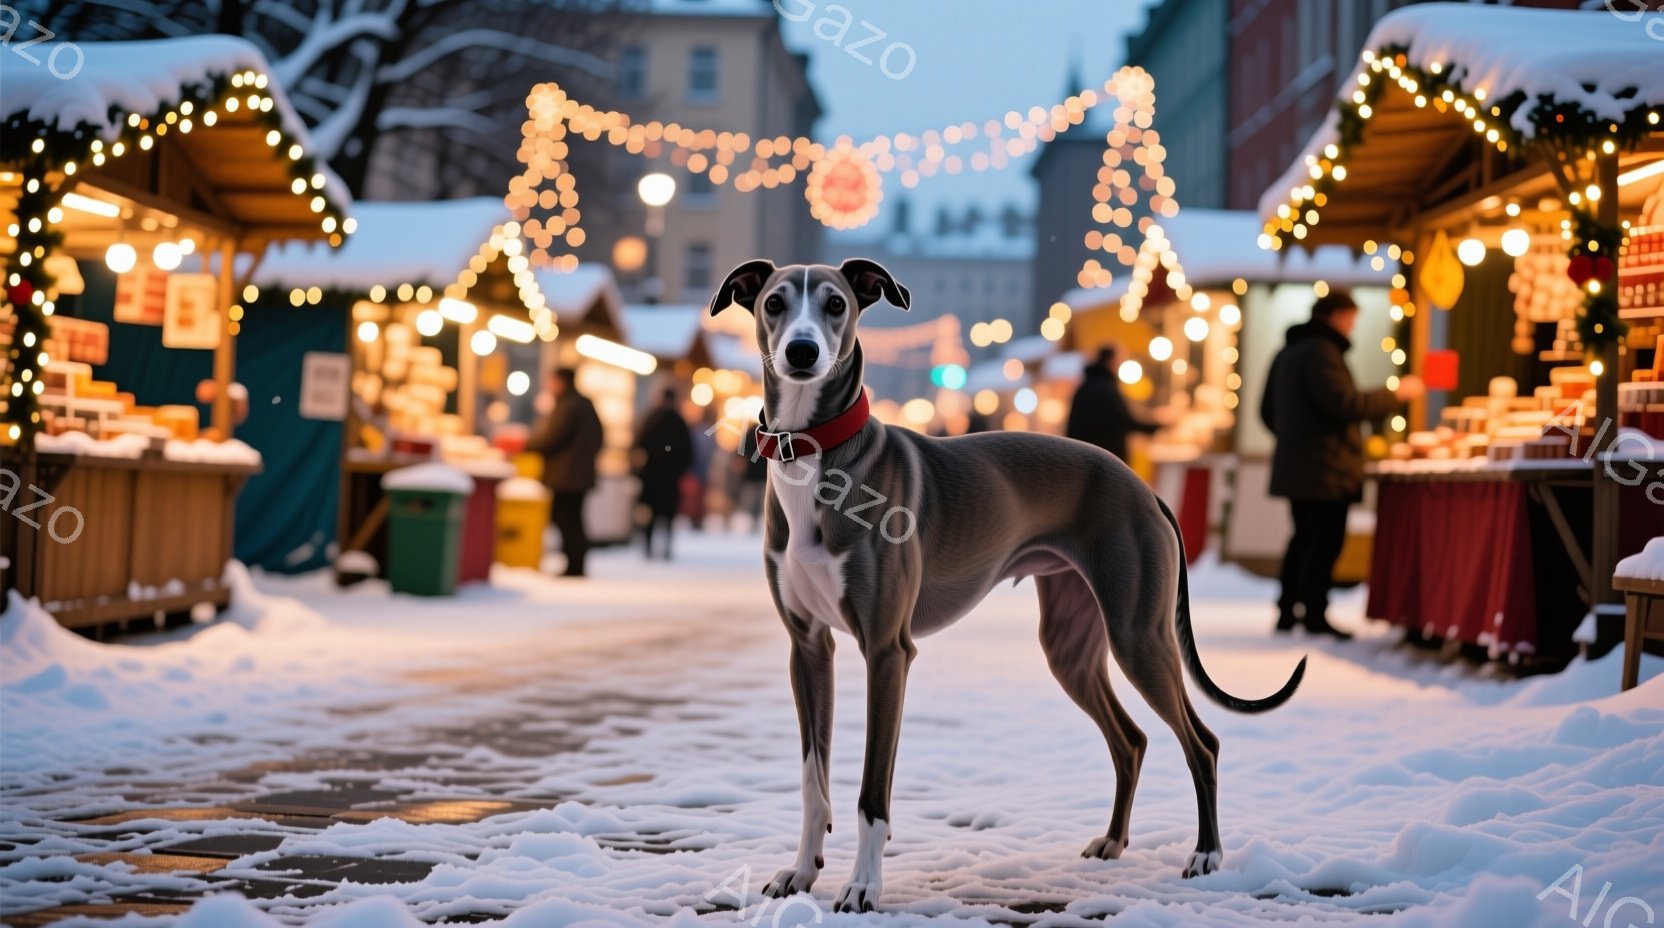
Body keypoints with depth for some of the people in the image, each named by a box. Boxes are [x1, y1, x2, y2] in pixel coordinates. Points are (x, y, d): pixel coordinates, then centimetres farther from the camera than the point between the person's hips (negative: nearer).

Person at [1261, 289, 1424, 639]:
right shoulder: (1322, 352, -15)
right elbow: (1345, 403, -23)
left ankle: (1288, 610, 18)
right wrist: (1396, 393, -14)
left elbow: (1269, 410, 22)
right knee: (1325, 542, -5)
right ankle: (1315, 613, -3)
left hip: (1296, 465, 10)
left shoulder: (1288, 353, 17)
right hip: (1327, 469, -10)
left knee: (1305, 538, 16)